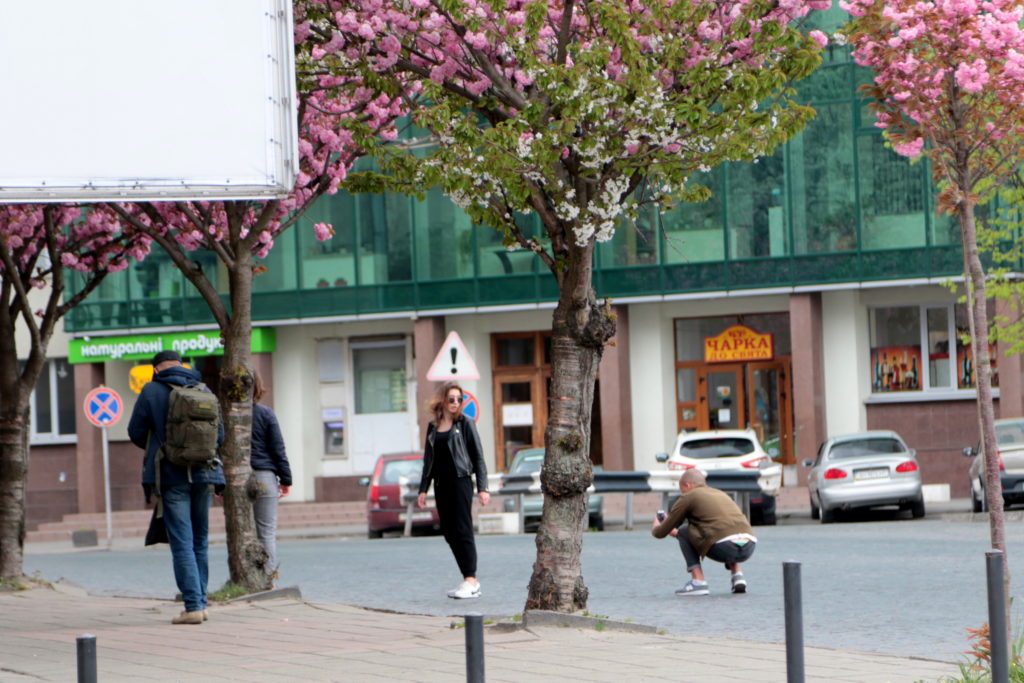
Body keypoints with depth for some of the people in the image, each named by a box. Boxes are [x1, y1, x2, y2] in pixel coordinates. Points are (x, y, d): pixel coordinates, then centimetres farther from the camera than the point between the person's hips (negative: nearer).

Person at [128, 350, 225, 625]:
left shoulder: (152, 391, -4)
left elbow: (136, 432, 0)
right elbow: (219, 434, 9)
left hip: (171, 475, -4)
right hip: (203, 473, 4)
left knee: (182, 543, -5)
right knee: (200, 540, 15)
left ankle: (193, 605, -11)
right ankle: (201, 602, 17)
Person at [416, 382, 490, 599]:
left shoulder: (465, 423, -1)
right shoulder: (433, 427, 13)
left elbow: (478, 456, -3)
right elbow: (428, 459, 17)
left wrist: (482, 488, -9)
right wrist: (423, 489, 11)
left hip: (460, 481, -6)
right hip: (441, 484, 6)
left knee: (463, 530, -9)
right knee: (449, 532, 4)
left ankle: (471, 580, -8)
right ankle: (469, 581, 10)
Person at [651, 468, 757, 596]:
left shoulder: (688, 497, 11)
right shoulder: (722, 494, 30)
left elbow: (661, 533, 18)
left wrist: (655, 527, 43)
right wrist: (676, 533, 58)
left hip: (724, 549, -6)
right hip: (750, 548, 6)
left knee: (684, 531, 15)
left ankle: (698, 581, 4)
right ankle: (738, 576, 19)